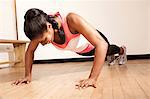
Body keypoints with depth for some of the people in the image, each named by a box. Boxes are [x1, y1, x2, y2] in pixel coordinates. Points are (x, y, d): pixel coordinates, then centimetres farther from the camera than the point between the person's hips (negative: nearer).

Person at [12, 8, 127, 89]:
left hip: (94, 43, -4)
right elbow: (30, 51, -17)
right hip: (80, 50, 5)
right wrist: (28, 75, -26)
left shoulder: (72, 20, -50)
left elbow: (102, 44, -54)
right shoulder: (42, 29, -33)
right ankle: (111, 56, 75)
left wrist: (93, 78, -57)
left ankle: (122, 50, 69)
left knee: (107, 50, 32)